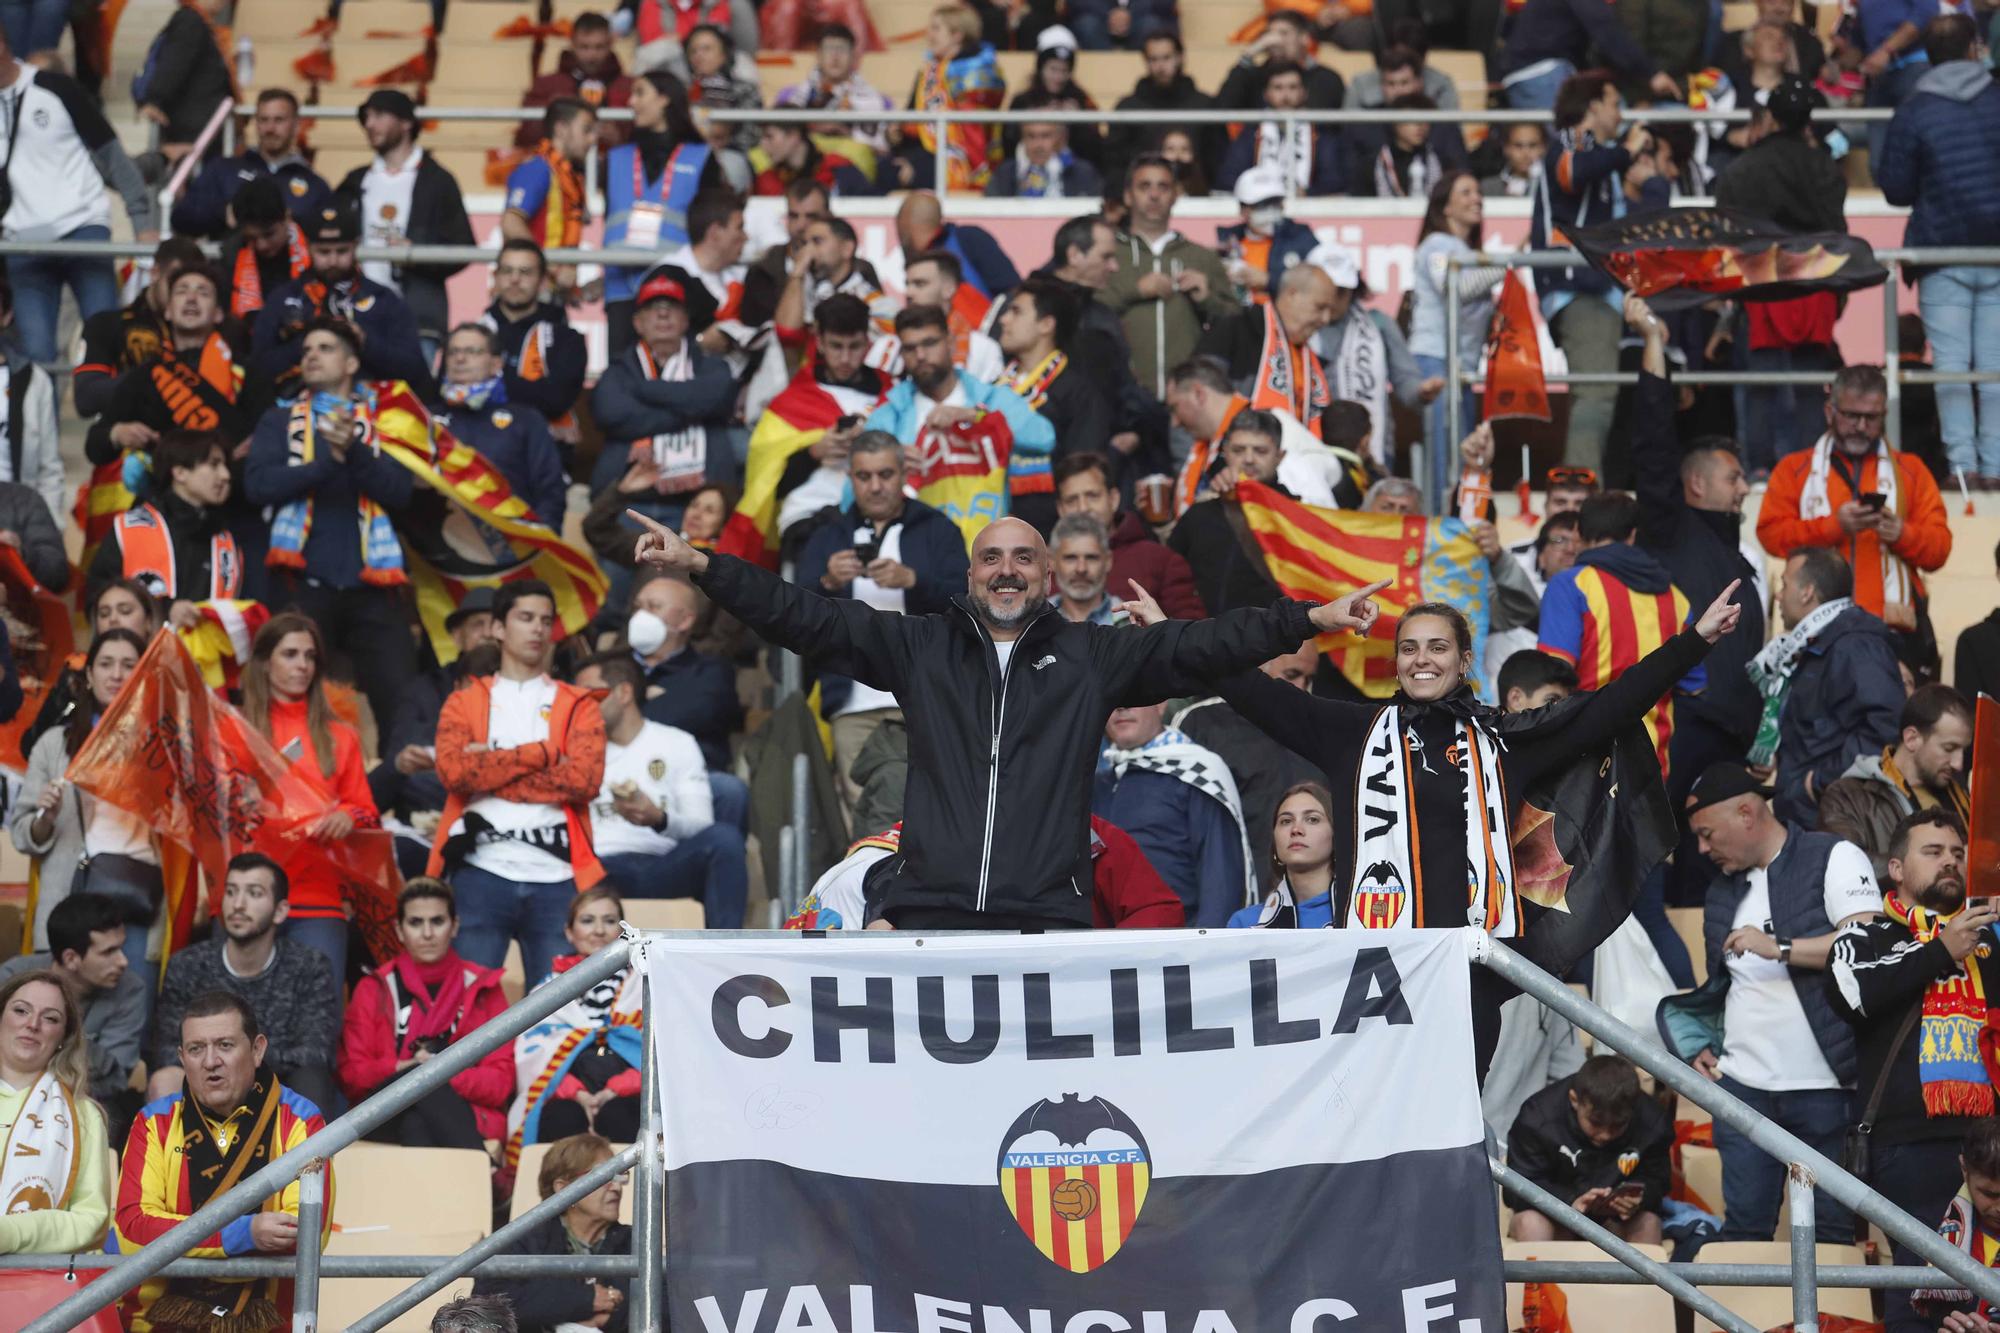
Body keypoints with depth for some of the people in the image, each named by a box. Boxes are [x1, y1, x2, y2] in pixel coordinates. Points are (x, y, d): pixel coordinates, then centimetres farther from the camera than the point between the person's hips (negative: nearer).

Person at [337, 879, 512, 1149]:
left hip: (467, 1114, 0)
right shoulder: (374, 989, 18)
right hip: (388, 1114, 0)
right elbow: (352, 1075, 8)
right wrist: (404, 1069, -12)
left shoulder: (482, 988, 17)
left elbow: (501, 1081, 6)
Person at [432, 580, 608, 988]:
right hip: (482, 873, -1)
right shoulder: (465, 702, 14)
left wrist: (490, 773, -5)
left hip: (557, 877, 1)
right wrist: (541, 753, -4)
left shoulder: (578, 706, 14)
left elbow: (584, 779, -4)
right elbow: (453, 770, -5)